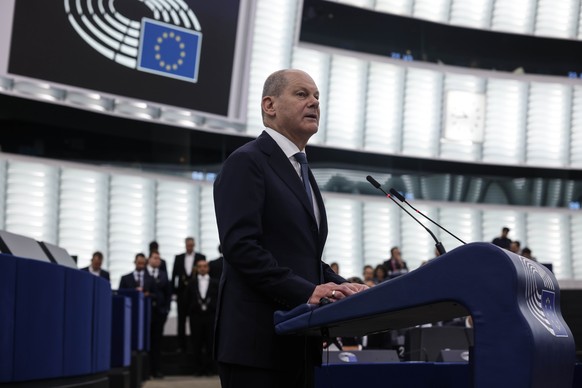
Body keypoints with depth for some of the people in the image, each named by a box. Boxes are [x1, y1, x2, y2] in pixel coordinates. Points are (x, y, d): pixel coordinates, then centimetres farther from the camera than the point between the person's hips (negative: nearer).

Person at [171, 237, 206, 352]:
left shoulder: (201, 257, 5)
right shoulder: (178, 258, 11)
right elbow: (174, 275, 7)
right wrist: (174, 291, 1)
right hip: (182, 292, 2)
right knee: (181, 320, 2)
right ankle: (182, 346, 6)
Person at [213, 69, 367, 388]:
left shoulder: (301, 171, 22)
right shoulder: (246, 162, -6)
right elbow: (241, 246, -17)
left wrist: (340, 287, 3)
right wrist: (307, 292, -22)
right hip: (258, 340, -9)